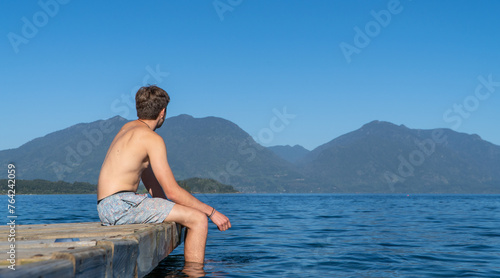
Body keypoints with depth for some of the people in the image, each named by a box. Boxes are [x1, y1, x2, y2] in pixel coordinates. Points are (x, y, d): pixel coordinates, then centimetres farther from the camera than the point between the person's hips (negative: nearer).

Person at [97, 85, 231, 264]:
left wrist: (169, 210, 15)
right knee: (198, 219, -12)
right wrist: (211, 212, -7)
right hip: (121, 204, -10)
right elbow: (172, 191, -15)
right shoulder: (152, 138, -11)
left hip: (108, 207, 10)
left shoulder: (128, 128, 18)